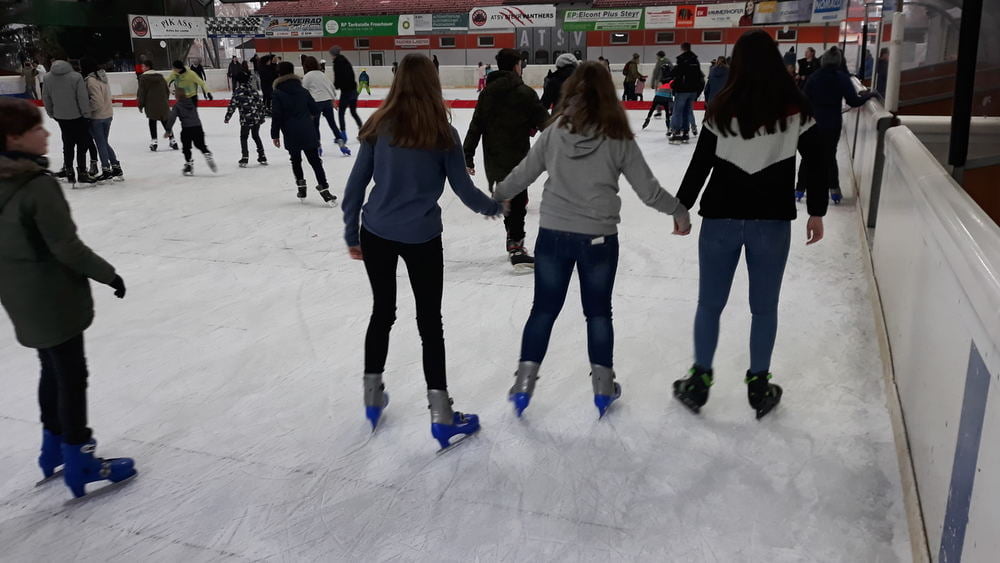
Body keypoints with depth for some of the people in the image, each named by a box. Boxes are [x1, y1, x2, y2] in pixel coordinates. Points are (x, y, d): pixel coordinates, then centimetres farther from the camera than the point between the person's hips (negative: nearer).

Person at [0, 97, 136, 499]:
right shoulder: (38, 186, -25)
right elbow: (66, 246, -23)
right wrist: (108, 274, -11)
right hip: (52, 296, -9)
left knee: (53, 370, 23)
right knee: (72, 376, 4)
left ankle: (55, 445, 39)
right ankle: (78, 463, 16)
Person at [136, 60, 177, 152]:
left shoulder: (143, 77, -5)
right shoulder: (160, 76, 10)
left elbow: (141, 92, -7)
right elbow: (167, 90, 14)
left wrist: (140, 105, 1)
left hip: (151, 105, -4)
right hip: (163, 104, 4)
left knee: (152, 122, 5)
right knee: (165, 121, 11)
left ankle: (153, 141, -1)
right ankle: (173, 141, 10)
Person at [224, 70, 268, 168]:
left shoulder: (238, 91, -7)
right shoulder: (253, 89, 6)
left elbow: (232, 105, -8)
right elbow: (261, 103, 10)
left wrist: (227, 117, 1)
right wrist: (261, 116, 20)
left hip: (246, 119, -4)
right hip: (257, 118, 4)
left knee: (243, 137, 9)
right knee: (256, 136, 19)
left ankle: (245, 158, 0)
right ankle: (262, 157, 19)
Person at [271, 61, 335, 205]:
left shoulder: (278, 94, -4)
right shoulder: (303, 91, 4)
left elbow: (276, 116, -8)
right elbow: (316, 110, 7)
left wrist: (275, 135, 0)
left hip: (291, 135, -2)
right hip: (308, 133, 2)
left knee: (296, 161, 18)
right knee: (315, 161, 2)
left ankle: (301, 187, 21)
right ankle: (324, 189, -6)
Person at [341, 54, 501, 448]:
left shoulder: (379, 126, -2)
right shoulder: (443, 133, -7)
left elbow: (356, 184, 0)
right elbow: (463, 189, -1)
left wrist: (351, 234, 11)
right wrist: (493, 207, 19)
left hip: (375, 234, 3)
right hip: (421, 238, -2)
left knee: (382, 312, 19)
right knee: (430, 321, 7)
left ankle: (372, 398, 32)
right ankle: (441, 416, 10)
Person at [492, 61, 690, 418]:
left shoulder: (555, 132, -2)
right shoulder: (618, 138, -6)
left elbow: (523, 174, 6)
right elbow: (648, 189, -3)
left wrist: (497, 195, 24)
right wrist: (679, 211, 14)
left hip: (553, 234, 1)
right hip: (599, 238, -1)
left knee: (544, 309, 12)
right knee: (598, 311, 13)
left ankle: (524, 380, 15)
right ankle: (603, 385, 22)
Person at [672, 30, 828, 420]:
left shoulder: (722, 107, -3)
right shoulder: (796, 107, -1)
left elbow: (701, 162, -2)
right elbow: (815, 160, 1)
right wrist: (817, 211, 12)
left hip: (721, 217, 0)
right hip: (772, 220, 0)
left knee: (710, 304, 11)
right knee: (764, 307, 12)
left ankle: (699, 382, 20)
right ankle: (759, 387, 21)